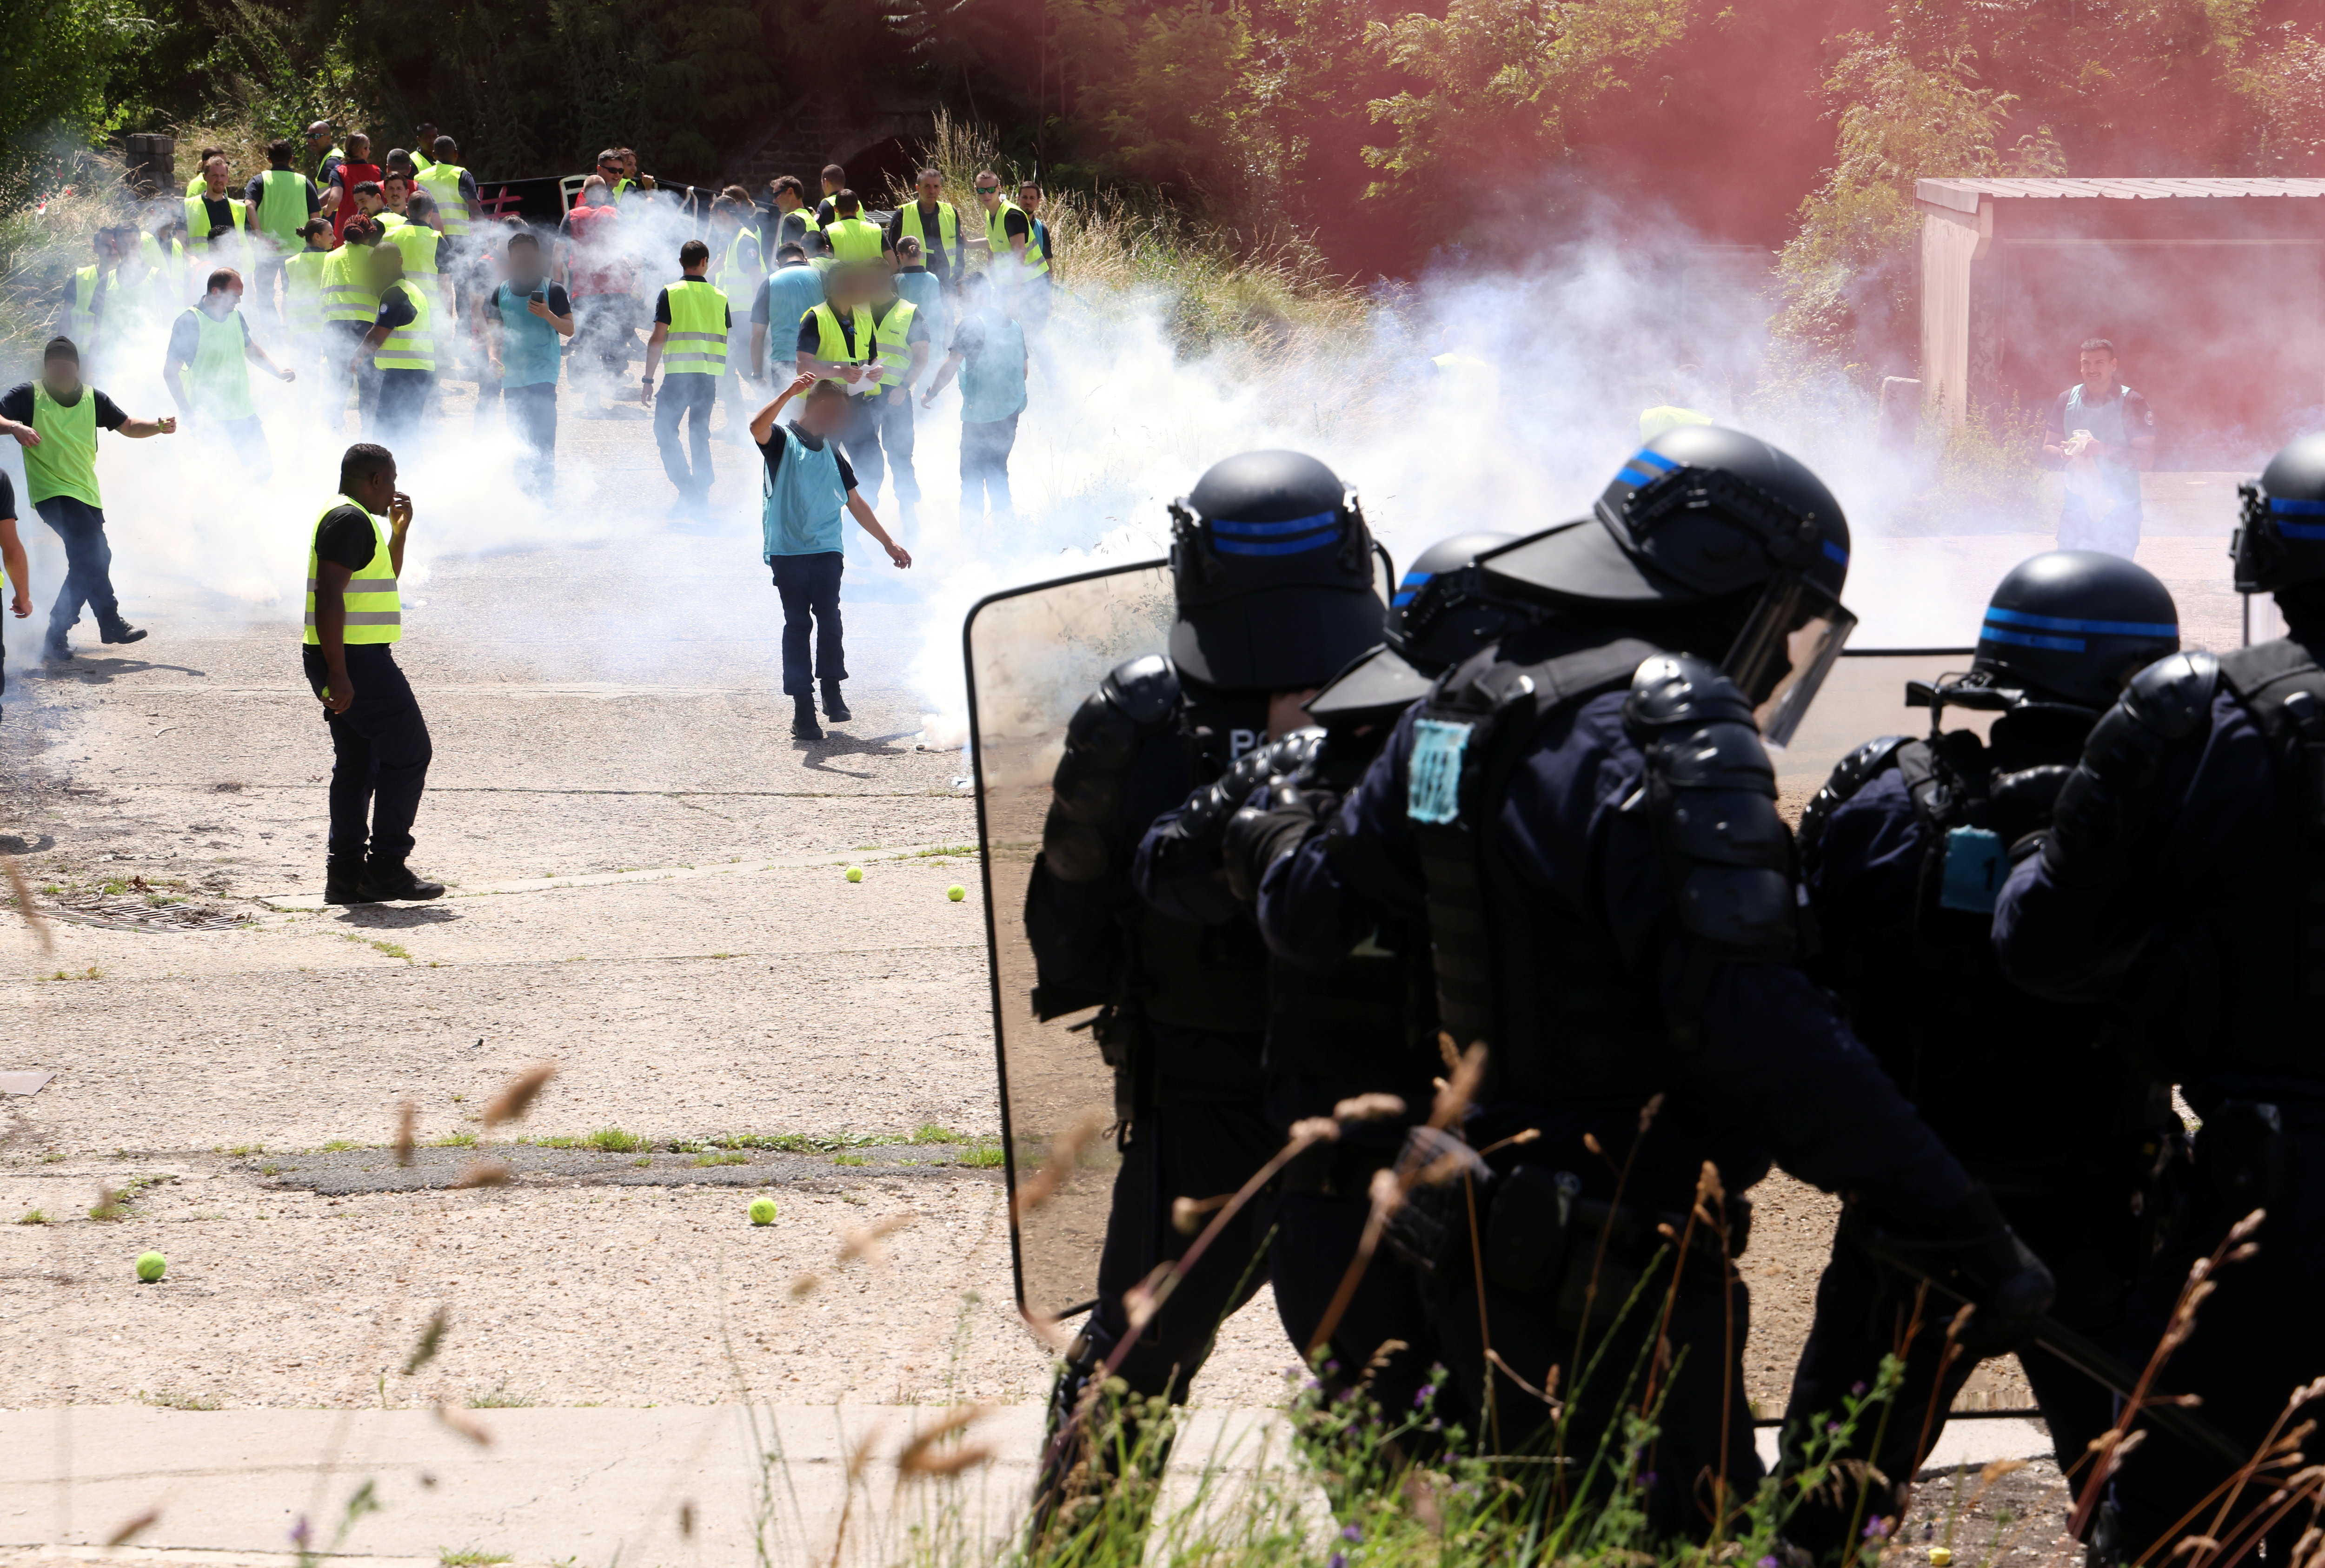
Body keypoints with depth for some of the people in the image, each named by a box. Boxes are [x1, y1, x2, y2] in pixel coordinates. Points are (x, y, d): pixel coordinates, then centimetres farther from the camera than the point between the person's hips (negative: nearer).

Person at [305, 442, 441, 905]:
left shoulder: (356, 520, 19)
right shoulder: (349, 519, -14)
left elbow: (384, 580, 33)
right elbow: (330, 596, -22)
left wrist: (398, 532, 19)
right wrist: (338, 673, -26)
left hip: (350, 662, 11)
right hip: (356, 661, -11)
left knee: (356, 766, 11)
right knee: (409, 753, -5)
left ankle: (346, 875, 11)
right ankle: (386, 867, -5)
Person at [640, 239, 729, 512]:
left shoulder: (670, 294, -2)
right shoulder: (719, 297, 9)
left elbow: (657, 340, -6)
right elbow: (727, 341, 12)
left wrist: (647, 379, -2)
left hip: (678, 374, -4)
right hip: (709, 376, 4)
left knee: (665, 430, 4)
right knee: (700, 433, 14)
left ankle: (688, 489, -10)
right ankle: (702, 495, 13)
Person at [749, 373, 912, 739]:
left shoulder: (831, 454, 21)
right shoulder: (783, 441, 1)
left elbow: (854, 503, 28)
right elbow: (758, 427, -23)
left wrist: (888, 542, 29)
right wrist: (789, 393, -35)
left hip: (826, 550, 4)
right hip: (788, 550, -4)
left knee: (829, 619, -8)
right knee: (797, 624, -4)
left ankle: (832, 691, 7)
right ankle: (803, 706, -2)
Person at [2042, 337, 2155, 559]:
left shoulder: (2133, 404, -3)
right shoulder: (2066, 401, 10)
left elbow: (2146, 460, -8)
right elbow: (2047, 454, 11)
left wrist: (2104, 450, -22)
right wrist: (2064, 453, -14)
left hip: (2120, 514, -3)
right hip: (2075, 512, 3)